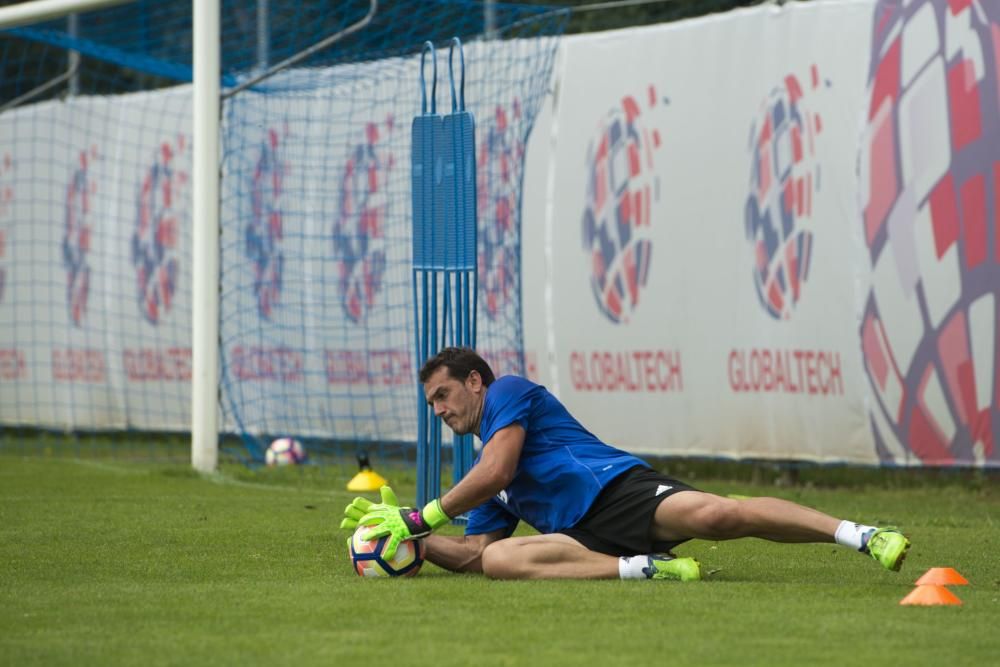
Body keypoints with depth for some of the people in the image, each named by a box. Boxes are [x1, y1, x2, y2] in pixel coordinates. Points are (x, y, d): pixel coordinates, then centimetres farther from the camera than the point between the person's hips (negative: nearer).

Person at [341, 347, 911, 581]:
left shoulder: (508, 392, 10)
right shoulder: (494, 497, 35)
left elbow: (497, 472, -5)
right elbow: (471, 553, 28)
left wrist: (424, 517, 2)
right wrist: (411, 535, 17)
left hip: (621, 489, -7)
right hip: (589, 537, 7)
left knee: (716, 515, -34)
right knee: (499, 560, -23)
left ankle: (864, 536, -30)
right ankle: (647, 569, -28)